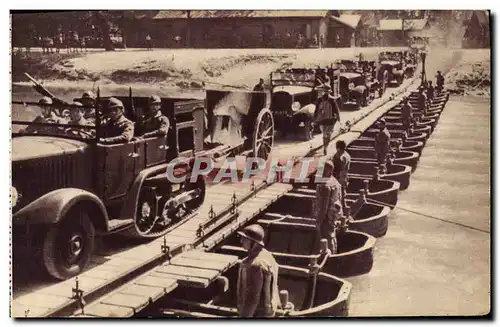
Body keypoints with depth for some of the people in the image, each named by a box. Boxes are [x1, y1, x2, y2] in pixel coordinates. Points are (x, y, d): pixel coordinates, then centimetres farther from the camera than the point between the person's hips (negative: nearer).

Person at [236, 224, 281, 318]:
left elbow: (252, 296, -28)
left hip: (256, 313, -10)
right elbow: (273, 287, 13)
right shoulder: (267, 256, 3)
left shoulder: (255, 264, -30)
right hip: (266, 309, 10)